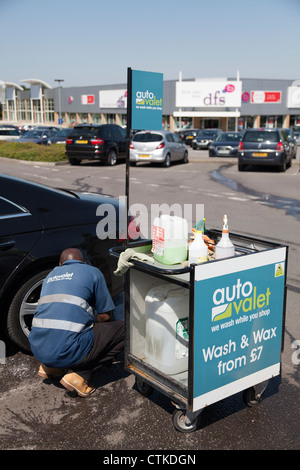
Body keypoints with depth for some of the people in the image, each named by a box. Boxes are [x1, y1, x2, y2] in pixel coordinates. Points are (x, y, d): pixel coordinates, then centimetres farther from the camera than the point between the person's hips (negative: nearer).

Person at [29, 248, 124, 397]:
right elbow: (105, 316, 9)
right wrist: (92, 318, 30)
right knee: (124, 328, 8)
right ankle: (80, 374, -4)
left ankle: (49, 367, 15)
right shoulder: (92, 272, 8)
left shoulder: (51, 275, 24)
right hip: (67, 351, -7)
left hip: (38, 350, 7)